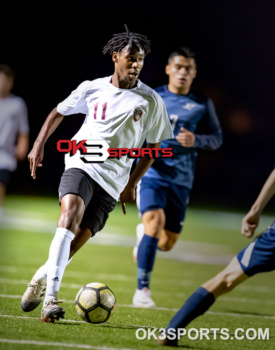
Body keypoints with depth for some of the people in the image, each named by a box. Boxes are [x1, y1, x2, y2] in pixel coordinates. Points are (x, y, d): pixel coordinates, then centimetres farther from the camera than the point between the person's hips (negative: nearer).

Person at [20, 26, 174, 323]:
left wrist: (132, 183, 8)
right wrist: (39, 145, 12)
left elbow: (154, 146, 12)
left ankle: (40, 279, 20)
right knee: (70, 213, -29)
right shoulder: (92, 88, 6)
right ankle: (51, 295, -34)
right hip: (81, 164, -1)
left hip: (112, 180, 1)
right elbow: (58, 112, 21)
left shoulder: (150, 101, 3)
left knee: (76, 241, -8)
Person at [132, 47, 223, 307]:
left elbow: (217, 137, 9)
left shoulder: (202, 104, 7)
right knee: (154, 222, -25)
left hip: (181, 181, 3)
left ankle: (143, 234, 44)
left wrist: (196, 140, -11)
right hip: (151, 174, -3)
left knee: (167, 243, 5)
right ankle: (142, 289, -17)